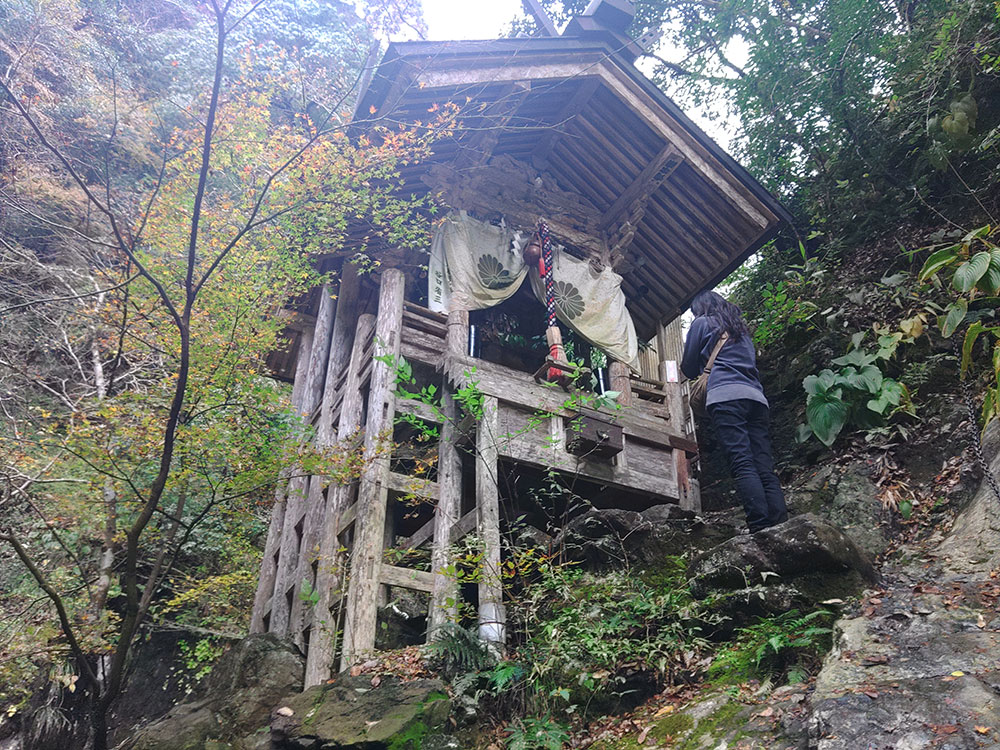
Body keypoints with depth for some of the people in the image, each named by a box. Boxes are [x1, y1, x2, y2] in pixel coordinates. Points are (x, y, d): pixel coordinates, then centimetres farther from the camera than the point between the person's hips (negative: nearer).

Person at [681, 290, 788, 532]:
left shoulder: (702, 323, 15)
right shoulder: (741, 328, 32)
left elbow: (689, 369, 18)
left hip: (726, 396, -6)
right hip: (756, 396, 6)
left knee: (742, 464, -17)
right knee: (765, 468, -4)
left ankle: (761, 529, -30)